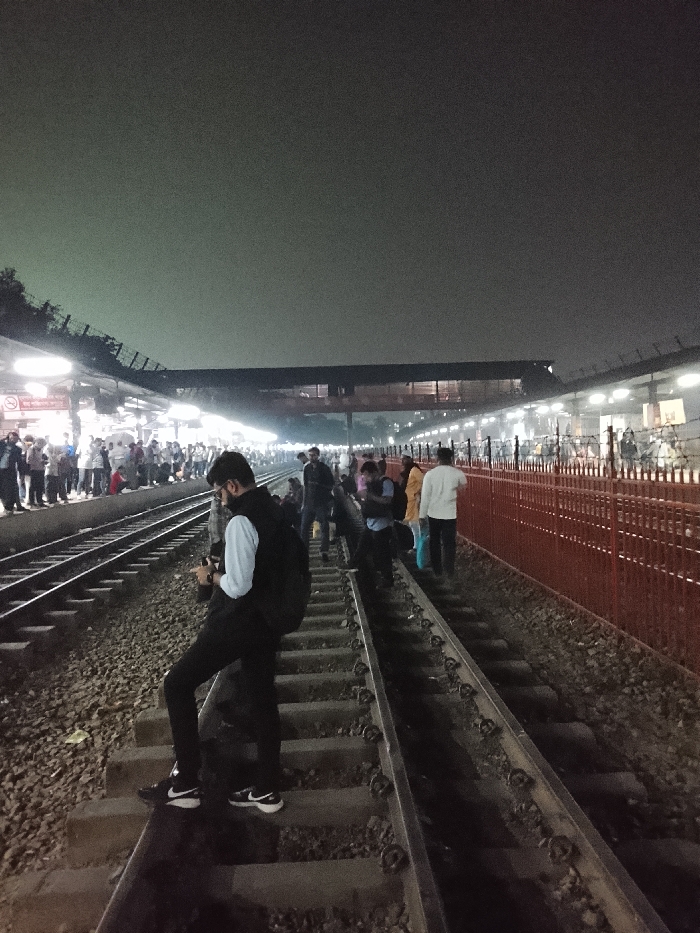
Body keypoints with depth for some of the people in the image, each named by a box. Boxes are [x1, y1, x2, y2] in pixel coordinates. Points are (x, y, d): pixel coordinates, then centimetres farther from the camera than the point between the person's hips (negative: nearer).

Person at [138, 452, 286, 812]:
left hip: (237, 623, -8)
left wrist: (211, 576, -7)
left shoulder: (241, 522, -22)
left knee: (177, 683, 8)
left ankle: (186, 783, 14)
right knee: (263, 700, 16)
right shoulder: (275, 512, 5)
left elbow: (237, 586, -25)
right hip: (267, 620, 8)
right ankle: (267, 790, 27)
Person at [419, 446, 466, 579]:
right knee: (449, 543, 10)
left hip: (433, 513, 0)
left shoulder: (430, 474, -11)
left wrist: (422, 515, -1)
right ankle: (450, 571, 14)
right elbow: (464, 483, 18)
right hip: (450, 513, 0)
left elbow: (425, 496, -9)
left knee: (435, 542, 14)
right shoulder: (457, 473, -7)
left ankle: (437, 570, 21)